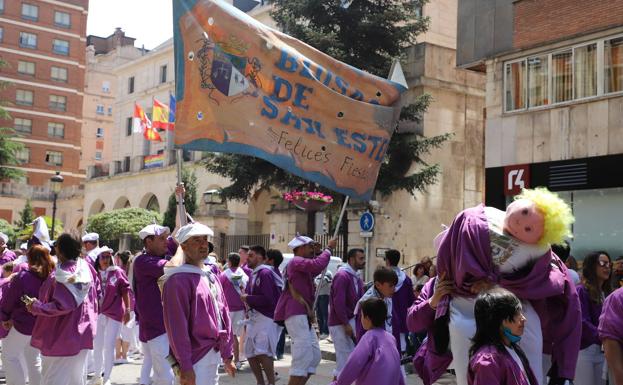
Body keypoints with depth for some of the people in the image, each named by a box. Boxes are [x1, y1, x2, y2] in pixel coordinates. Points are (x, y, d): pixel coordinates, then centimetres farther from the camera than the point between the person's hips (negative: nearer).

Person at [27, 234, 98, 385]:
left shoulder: (61, 275, -21)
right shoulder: (85, 267, 0)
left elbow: (62, 306, -26)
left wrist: (36, 306, -17)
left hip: (62, 336, -7)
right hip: (82, 332, 8)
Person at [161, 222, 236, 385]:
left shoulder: (212, 277, 12)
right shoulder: (178, 280, -14)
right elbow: (177, 327, -19)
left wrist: (227, 355, 13)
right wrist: (185, 367, -21)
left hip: (214, 357, 8)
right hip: (196, 359, -8)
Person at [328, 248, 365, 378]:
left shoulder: (356, 278, 14)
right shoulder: (342, 275, -16)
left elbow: (359, 301, 13)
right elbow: (338, 302, -22)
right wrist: (346, 324, -21)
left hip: (351, 321, 9)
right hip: (340, 323, -9)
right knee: (345, 356, -5)